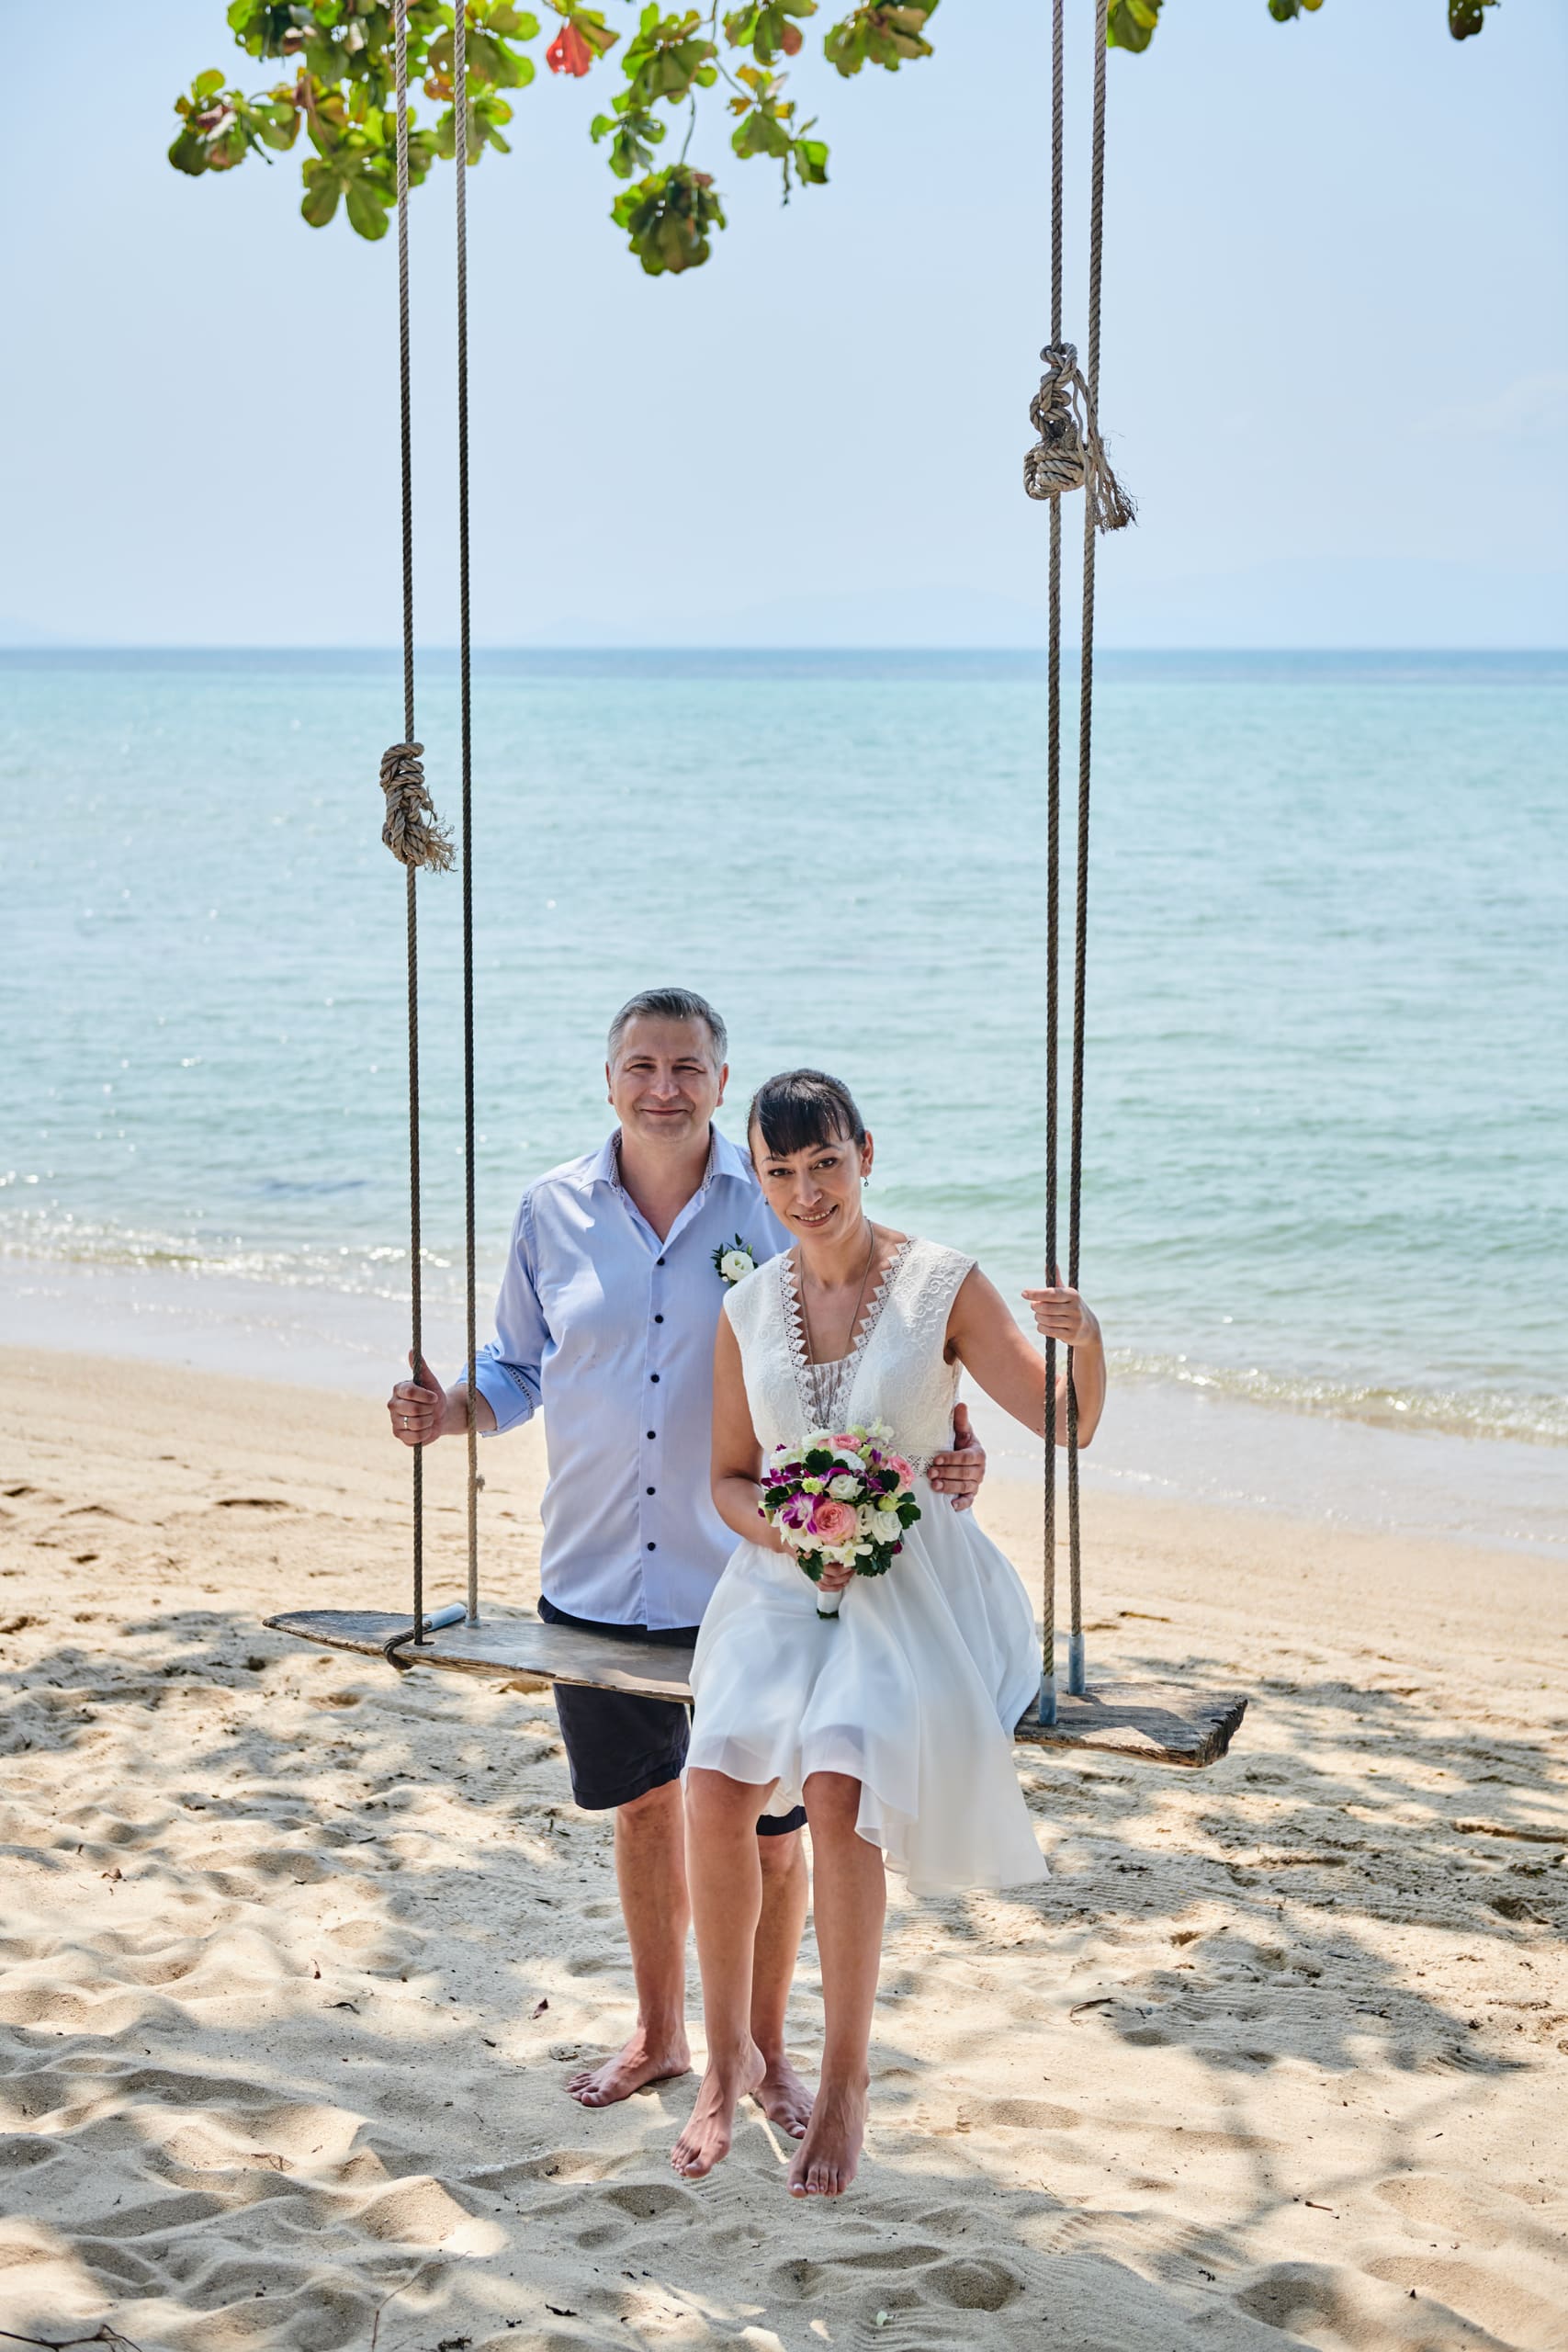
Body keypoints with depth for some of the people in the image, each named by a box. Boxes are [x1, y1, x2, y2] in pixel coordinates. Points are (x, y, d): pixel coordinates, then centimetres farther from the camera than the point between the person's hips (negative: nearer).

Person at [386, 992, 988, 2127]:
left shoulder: (778, 1206, -6)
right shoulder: (554, 1210, 1)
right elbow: (518, 1368, 10)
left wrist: (932, 1456, -20)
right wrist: (449, 1411, -11)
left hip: (748, 1576, -2)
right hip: (598, 1576, 2)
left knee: (769, 1828, 6)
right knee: (644, 1808, 18)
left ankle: (768, 2051, 28)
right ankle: (661, 2034, 38)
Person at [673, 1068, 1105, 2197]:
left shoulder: (941, 1284, -5)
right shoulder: (748, 1309, 6)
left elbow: (1066, 1425, -6)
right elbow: (730, 1478, 14)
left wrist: (1087, 1343, -27)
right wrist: (785, 1536, -7)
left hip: (912, 1583, -3)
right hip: (782, 1584, 3)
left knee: (837, 1789, -27)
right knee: (715, 1785, -21)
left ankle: (846, 2082, -8)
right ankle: (731, 2056, 1)